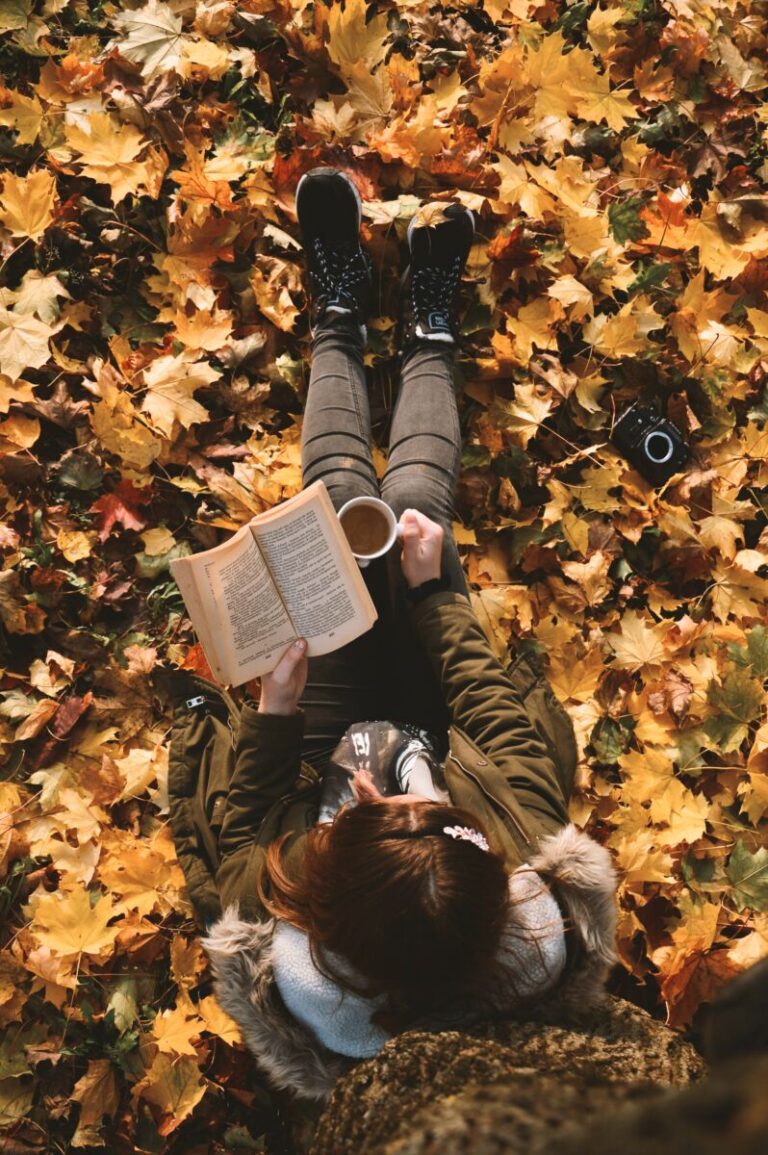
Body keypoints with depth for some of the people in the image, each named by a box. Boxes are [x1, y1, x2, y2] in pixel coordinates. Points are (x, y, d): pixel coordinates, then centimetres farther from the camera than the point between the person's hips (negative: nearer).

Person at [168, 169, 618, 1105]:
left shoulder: (289, 971, -43)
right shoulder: (539, 924, -40)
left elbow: (230, 832, -20)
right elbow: (502, 716, -24)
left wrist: (271, 712, -29)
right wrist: (434, 588, -18)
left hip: (327, 740, 0)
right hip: (438, 731, 1)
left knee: (344, 494, -1)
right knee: (414, 500, 0)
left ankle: (340, 318, 31)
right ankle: (429, 335, 35)